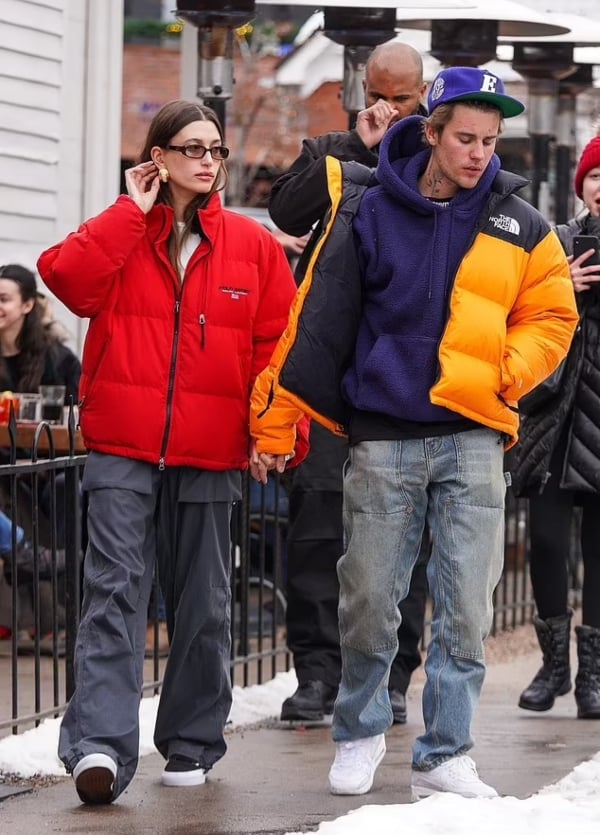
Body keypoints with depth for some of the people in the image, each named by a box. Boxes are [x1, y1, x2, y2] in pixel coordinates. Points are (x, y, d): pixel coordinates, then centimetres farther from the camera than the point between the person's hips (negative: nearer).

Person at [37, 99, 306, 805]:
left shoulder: (252, 245, 7)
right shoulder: (119, 232, 6)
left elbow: (278, 344, 3)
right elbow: (65, 277, -14)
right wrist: (134, 211, -9)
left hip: (209, 455, 2)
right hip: (122, 450, -2)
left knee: (202, 603, 10)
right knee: (115, 588, -13)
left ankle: (192, 744, 22)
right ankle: (100, 744, -21)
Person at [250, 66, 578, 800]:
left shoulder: (519, 227, 5)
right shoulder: (369, 213, 0)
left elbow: (551, 318, 11)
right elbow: (319, 320, 1)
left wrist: (504, 371, -9)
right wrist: (275, 423, 0)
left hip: (473, 438, 1)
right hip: (383, 437, -1)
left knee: (465, 609, -1)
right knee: (368, 602, 3)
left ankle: (444, 755, 6)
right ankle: (359, 733, 23)